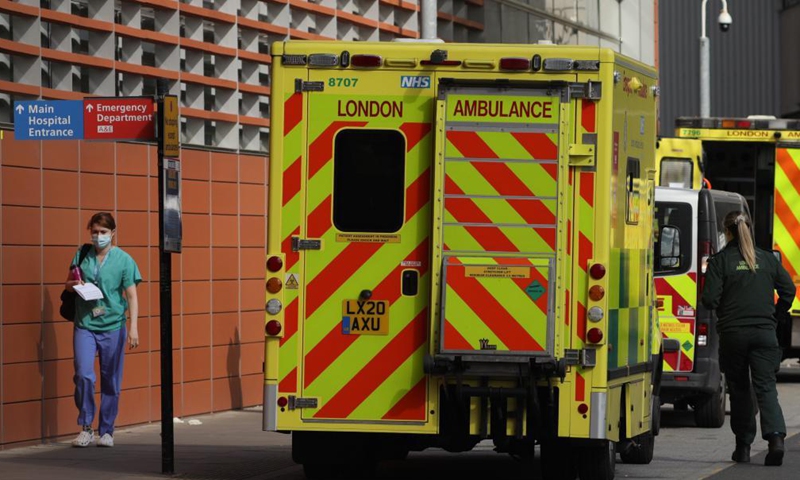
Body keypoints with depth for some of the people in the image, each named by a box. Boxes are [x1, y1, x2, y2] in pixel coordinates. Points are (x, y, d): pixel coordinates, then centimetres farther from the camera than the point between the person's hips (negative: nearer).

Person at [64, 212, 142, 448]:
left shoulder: (124, 260, 0)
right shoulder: (82, 255, 8)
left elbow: (132, 296, -1)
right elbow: (68, 284, 20)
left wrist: (133, 327, -10)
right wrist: (74, 283, -5)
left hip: (113, 327, -1)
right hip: (84, 326, 1)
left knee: (111, 382, 4)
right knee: (83, 375, -13)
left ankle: (106, 431, 14)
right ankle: (86, 427, -1)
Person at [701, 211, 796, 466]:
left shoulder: (720, 261, -5)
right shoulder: (767, 259, 6)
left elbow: (710, 298, -9)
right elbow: (788, 290, 7)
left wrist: (722, 310, 13)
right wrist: (776, 314, 20)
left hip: (733, 332, -2)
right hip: (764, 332, 2)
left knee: (739, 390, 11)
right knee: (765, 387, 0)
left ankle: (743, 447, 14)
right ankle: (776, 437, -22)